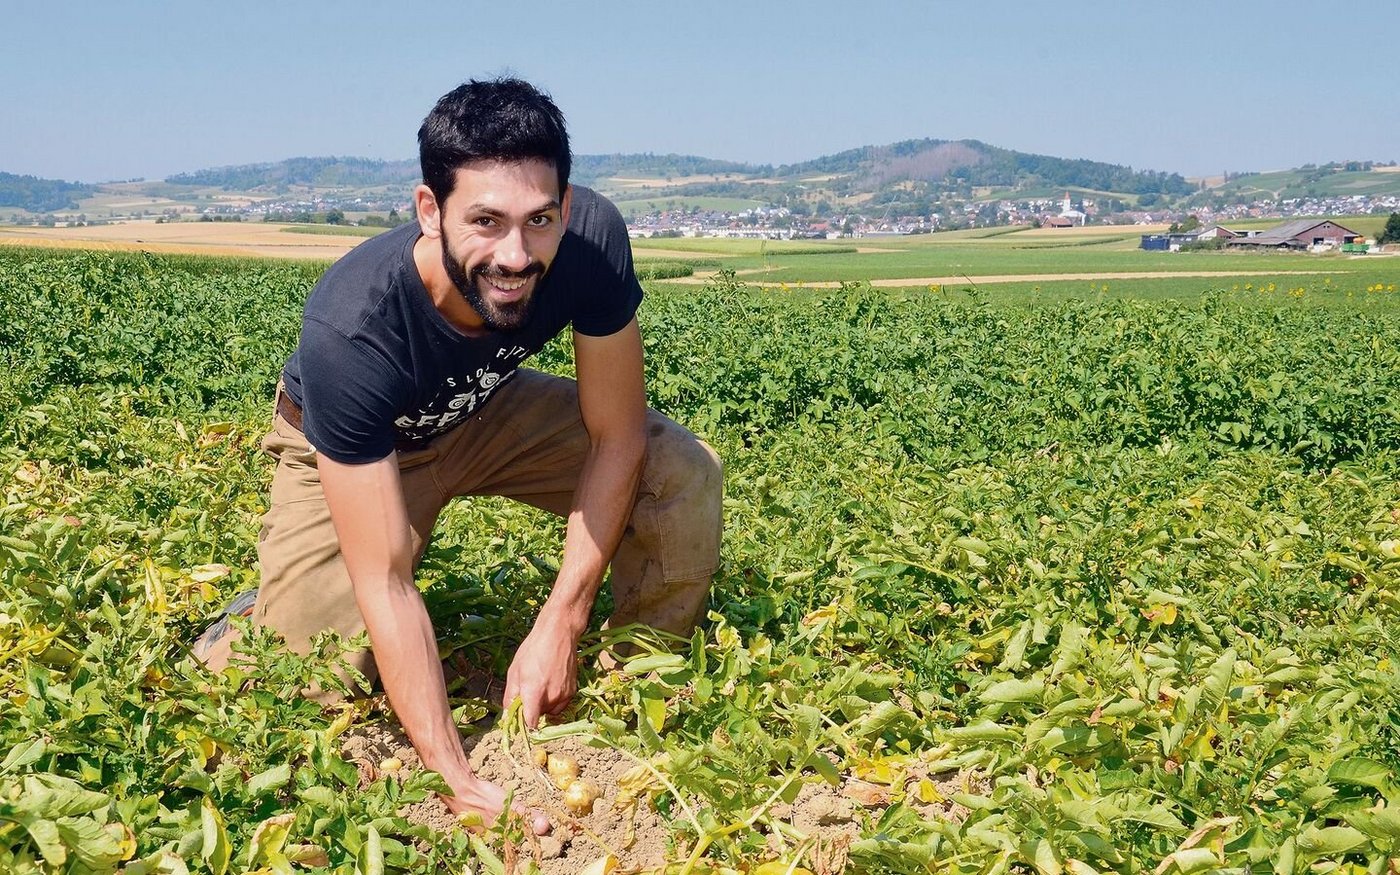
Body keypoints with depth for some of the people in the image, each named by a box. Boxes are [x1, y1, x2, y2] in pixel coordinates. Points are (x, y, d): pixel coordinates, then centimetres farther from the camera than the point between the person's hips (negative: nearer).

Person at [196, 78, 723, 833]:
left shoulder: (591, 240, -33)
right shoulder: (350, 332, -41)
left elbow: (616, 438, -20)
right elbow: (383, 586, -37)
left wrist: (559, 628, -25)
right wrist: (458, 782, -39)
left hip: (488, 411, 3)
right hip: (346, 448, -3)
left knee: (684, 474, -17)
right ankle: (260, 623, 19)